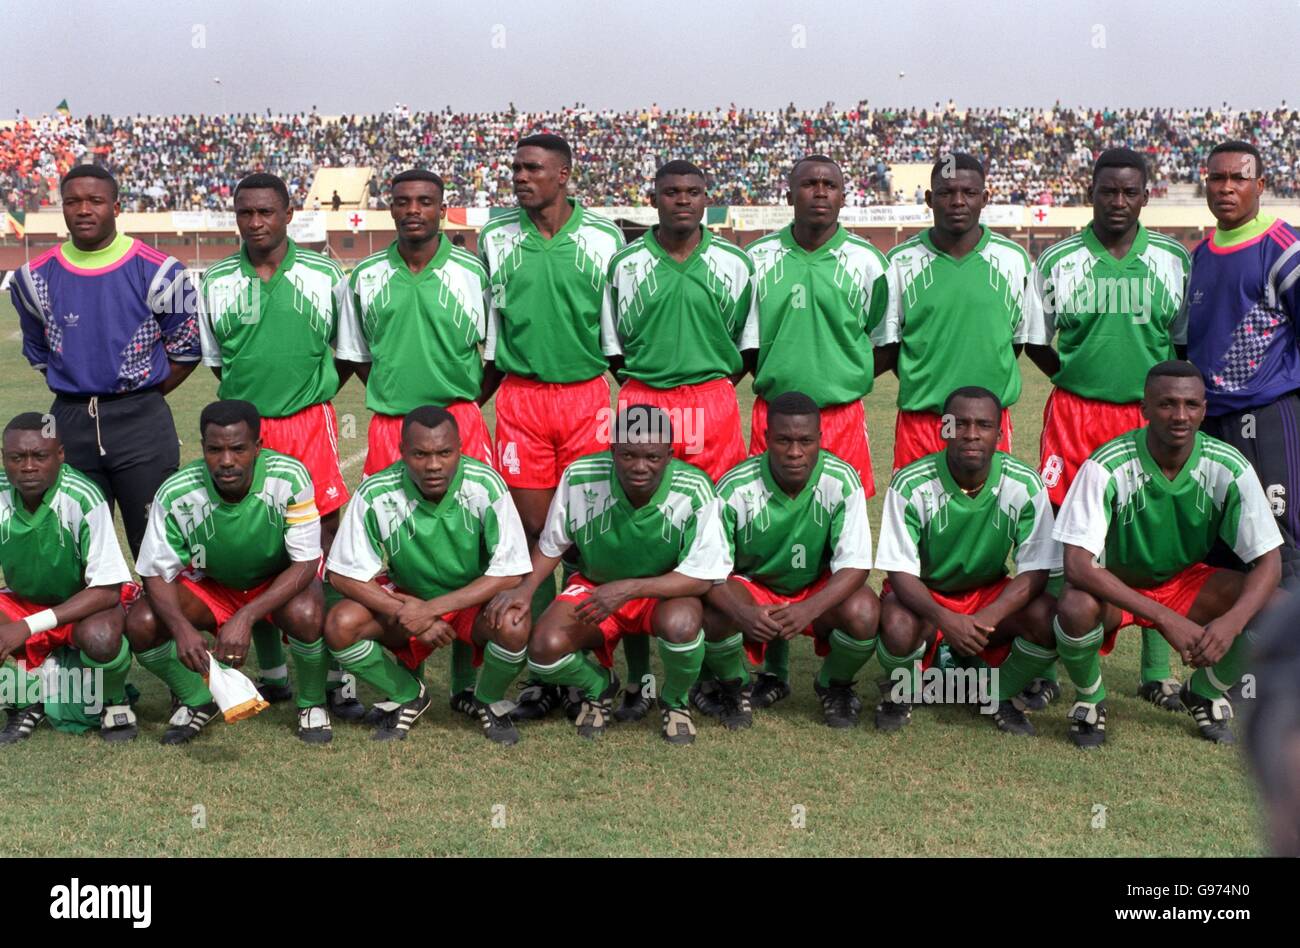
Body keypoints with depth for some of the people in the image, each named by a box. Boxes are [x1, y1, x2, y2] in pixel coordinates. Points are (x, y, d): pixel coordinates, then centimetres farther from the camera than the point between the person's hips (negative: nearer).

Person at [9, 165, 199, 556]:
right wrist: (77, 397, 10)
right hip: (69, 423, 3)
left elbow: (187, 347, 2)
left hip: (142, 423, -3)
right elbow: (38, 352, 17)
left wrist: (141, 399, 1)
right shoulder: (37, 277, 3)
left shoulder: (156, 271, -6)